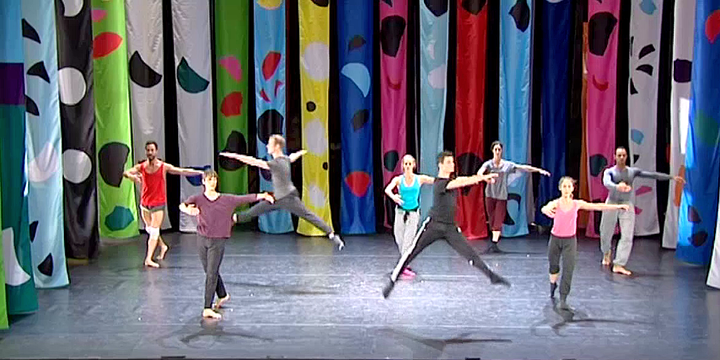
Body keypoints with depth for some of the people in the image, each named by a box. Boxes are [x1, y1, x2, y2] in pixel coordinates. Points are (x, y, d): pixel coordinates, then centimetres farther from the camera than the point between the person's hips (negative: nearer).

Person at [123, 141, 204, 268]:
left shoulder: (164, 167, -6)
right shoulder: (140, 167, 0)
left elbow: (182, 171, -8)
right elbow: (125, 172, -10)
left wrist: (200, 172, -17)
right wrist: (131, 175, -34)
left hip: (158, 204, -4)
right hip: (144, 203, 4)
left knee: (154, 231, -9)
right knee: (149, 229, 16)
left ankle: (148, 259, -11)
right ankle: (163, 246, 40)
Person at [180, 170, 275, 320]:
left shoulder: (226, 199, 2)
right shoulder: (198, 198, -1)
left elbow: (245, 198, -1)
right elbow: (182, 205, -16)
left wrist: (263, 196, -13)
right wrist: (188, 210, -40)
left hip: (218, 241, -2)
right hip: (202, 239, 2)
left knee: (211, 274, -6)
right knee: (210, 272, 15)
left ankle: (207, 309, -3)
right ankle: (223, 295, 41)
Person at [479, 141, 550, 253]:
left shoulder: (508, 165, 3)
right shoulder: (488, 164, -2)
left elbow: (524, 167, 4)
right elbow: (481, 170, -21)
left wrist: (539, 170, 0)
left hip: (502, 196, 0)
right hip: (490, 195, 0)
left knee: (498, 221, -8)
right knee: (492, 220, 3)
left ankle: (494, 243, -12)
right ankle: (494, 243, 10)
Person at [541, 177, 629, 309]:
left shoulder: (577, 204, -6)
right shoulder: (555, 203, -13)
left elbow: (598, 206, -4)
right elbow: (544, 208, -35)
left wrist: (618, 206, -6)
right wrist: (547, 210, -61)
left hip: (570, 241, 0)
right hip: (555, 239, 0)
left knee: (568, 269, -9)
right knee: (553, 266, 17)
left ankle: (563, 299, -3)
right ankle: (553, 284, 49)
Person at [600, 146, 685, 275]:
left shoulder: (633, 171, 4)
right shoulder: (609, 171, -4)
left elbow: (653, 175, 4)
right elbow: (606, 183, -26)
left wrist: (671, 177, 1)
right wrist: (617, 186, -47)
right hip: (612, 203, -1)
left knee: (627, 236, -10)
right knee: (606, 233, 10)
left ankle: (618, 265, -8)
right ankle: (607, 252, 42)